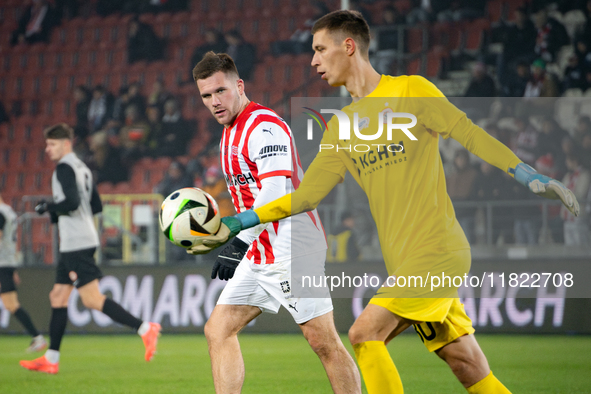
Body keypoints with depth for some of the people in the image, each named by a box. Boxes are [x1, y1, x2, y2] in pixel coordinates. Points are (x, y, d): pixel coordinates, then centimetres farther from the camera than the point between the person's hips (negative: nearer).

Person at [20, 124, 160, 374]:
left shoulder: (64, 168, -11)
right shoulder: (82, 168, 19)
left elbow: (72, 202, -24)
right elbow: (96, 206, 22)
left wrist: (48, 207, -8)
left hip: (76, 244, -10)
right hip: (74, 244, 10)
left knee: (92, 300, -12)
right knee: (58, 297, 10)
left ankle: (144, 328, -16)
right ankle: (51, 359, 11)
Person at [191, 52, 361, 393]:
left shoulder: (265, 126, -14)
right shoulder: (231, 131, 16)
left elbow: (275, 193, -26)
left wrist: (239, 243, -32)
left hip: (292, 250, -10)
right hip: (259, 253, 10)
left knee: (323, 342, -8)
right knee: (218, 331, 2)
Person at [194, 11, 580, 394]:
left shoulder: (410, 91, -1)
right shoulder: (340, 128, 17)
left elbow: (470, 134, -4)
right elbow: (304, 196, 17)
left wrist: (532, 178, -12)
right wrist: (232, 225, 13)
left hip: (437, 252, -6)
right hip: (406, 263, 6)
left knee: (365, 333, -16)